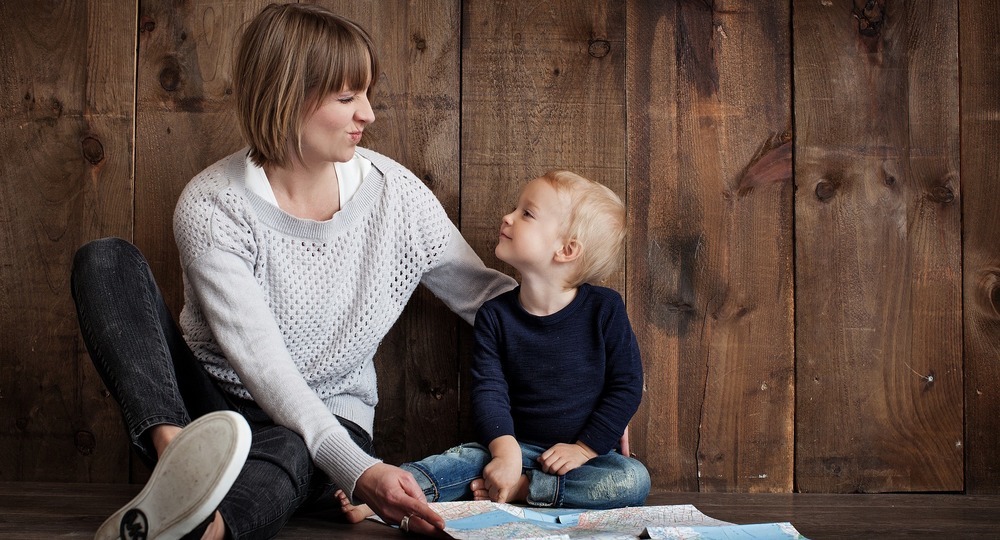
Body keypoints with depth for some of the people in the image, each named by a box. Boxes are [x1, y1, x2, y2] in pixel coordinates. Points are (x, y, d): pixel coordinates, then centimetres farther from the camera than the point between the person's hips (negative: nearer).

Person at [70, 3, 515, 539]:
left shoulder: (396, 193, -5)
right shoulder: (211, 207, -16)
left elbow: (483, 293, 7)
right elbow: (260, 362, -24)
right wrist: (356, 469, -36)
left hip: (328, 423, 1)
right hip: (209, 405, 0)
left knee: (288, 451, -38)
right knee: (106, 261, -21)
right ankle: (176, 451, -45)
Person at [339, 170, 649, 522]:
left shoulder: (603, 309, -7)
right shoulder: (495, 315, -2)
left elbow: (627, 386, -5)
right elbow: (489, 390, -10)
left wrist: (584, 448, -12)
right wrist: (506, 450, -26)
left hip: (587, 453, -1)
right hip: (519, 445, 1)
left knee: (634, 481, -29)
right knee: (470, 457, -26)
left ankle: (517, 489, -28)